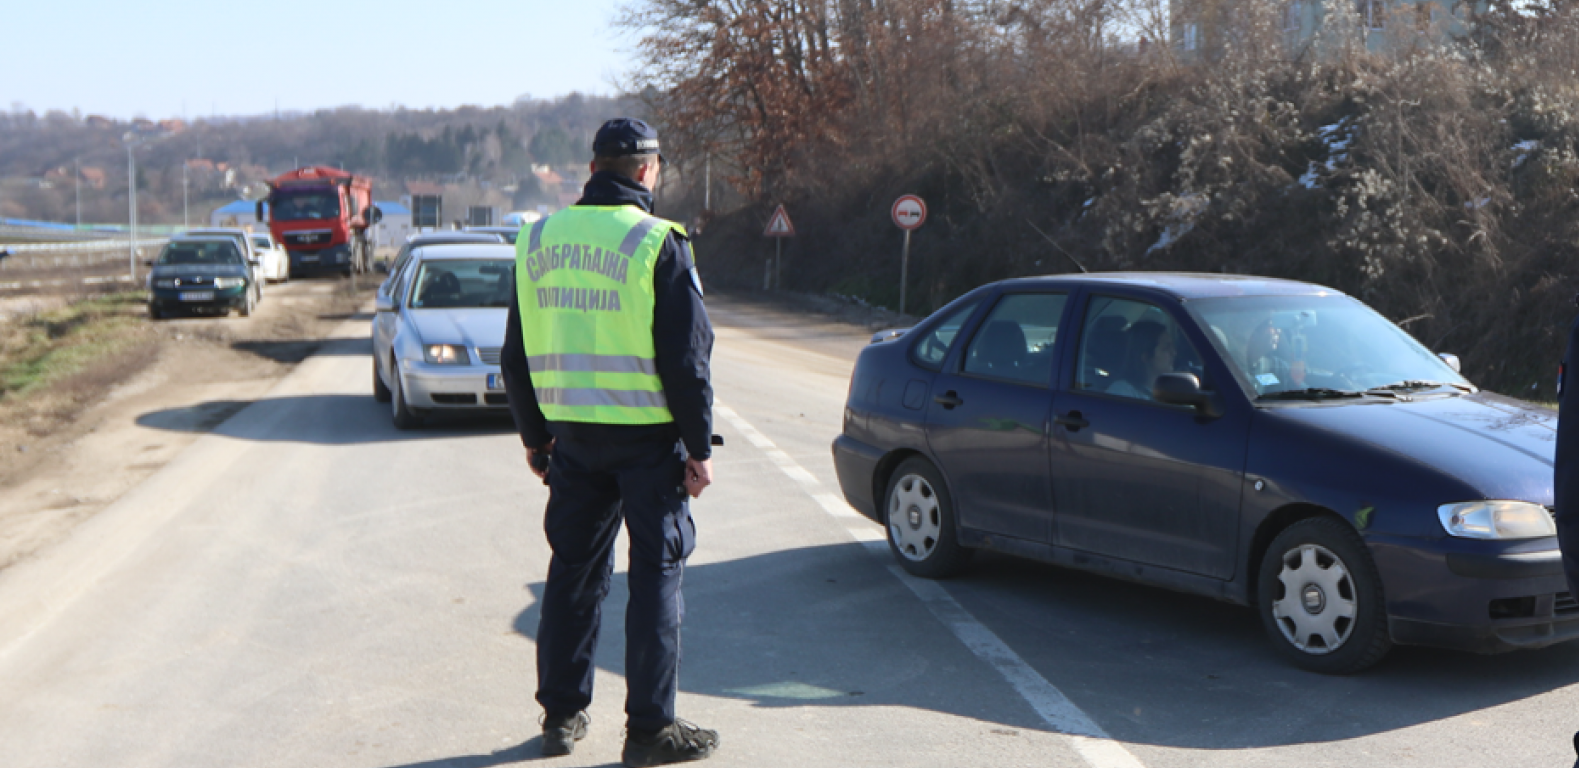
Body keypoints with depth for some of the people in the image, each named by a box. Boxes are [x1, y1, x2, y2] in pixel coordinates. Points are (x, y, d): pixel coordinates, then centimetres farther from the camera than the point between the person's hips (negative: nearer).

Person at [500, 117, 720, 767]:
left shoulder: (538, 239, 6)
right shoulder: (658, 243, -11)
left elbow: (517, 355, 12)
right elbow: (686, 358, -12)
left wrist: (534, 436, 20)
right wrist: (699, 447, -6)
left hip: (573, 435, 5)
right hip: (648, 437, -5)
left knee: (574, 569, 14)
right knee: (656, 573, 3)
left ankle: (561, 714, 21)